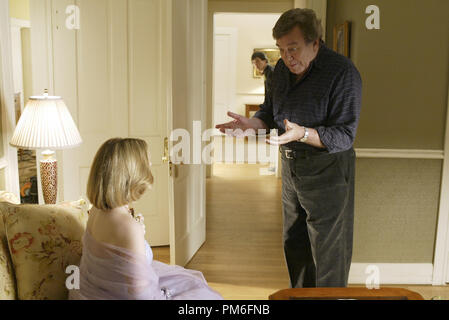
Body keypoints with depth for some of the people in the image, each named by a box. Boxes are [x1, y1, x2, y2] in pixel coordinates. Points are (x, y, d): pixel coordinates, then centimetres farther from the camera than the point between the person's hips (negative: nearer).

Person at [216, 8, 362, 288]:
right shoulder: (283, 69, 6)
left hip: (327, 171, -7)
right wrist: (249, 124, -3)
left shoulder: (343, 73, -18)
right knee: (294, 244, 19)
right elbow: (270, 111, 17)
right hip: (291, 166, 8)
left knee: (328, 248, 2)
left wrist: (302, 133, -34)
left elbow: (344, 136, -21)